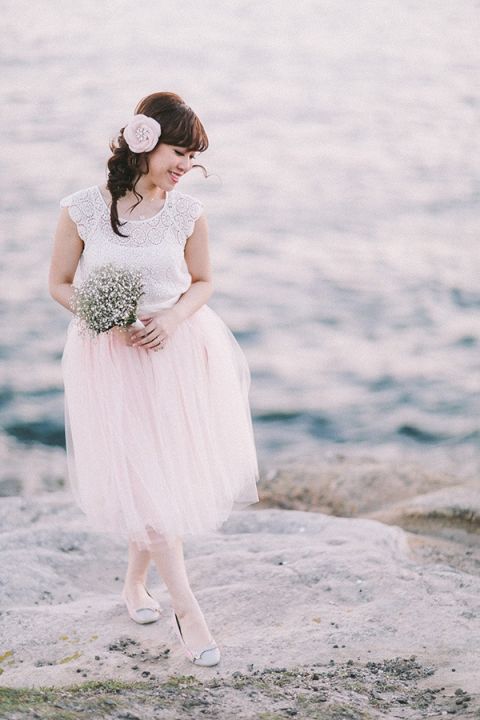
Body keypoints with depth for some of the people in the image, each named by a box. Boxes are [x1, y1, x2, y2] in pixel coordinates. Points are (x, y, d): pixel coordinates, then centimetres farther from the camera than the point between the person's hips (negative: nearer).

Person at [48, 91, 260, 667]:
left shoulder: (187, 212, -4)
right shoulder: (83, 209, -10)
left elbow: (203, 282, 7)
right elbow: (60, 284, -1)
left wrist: (172, 318, -13)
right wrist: (109, 323, -16)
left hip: (180, 349, 3)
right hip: (110, 358, -3)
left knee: (176, 471, 9)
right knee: (143, 480, -5)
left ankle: (135, 582, 33)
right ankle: (186, 609, 2)